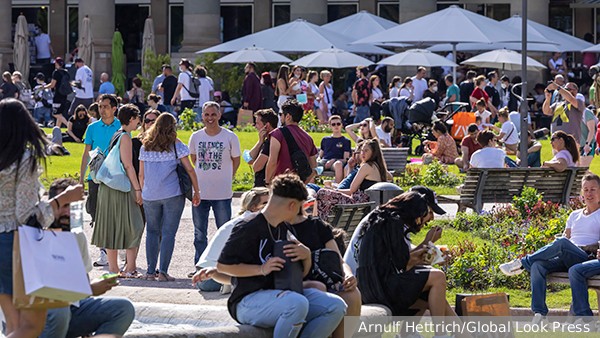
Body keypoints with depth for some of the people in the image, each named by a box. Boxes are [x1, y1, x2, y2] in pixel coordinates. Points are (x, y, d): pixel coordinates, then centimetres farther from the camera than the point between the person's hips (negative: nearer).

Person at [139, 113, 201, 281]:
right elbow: (189, 169, -2)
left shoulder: (145, 147, 7)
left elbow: (141, 174, 10)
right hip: (172, 195, -3)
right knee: (168, 233, 0)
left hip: (150, 196, 3)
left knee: (152, 232, 10)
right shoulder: (176, 146, -2)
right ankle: (163, 272, -5)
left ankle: (151, 271, 7)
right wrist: (196, 192, 5)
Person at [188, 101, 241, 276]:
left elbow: (236, 161, 6)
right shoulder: (196, 137, 4)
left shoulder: (230, 137, -4)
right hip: (200, 192, 3)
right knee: (199, 233, 9)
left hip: (222, 194, -3)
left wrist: (224, 178, 8)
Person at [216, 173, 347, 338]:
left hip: (281, 294, 8)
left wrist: (307, 256, -2)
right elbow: (222, 265, -11)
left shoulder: (286, 230, 16)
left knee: (336, 306, -11)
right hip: (248, 301, -8)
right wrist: (261, 269, -20)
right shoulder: (248, 228, -11)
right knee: (297, 303, -38)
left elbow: (300, 274, 21)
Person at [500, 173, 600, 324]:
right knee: (537, 265, -25)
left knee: (562, 243, -35)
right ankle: (539, 313, -35)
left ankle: (522, 263, -19)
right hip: (565, 259, 5)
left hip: (588, 259, -5)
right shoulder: (575, 215, 28)